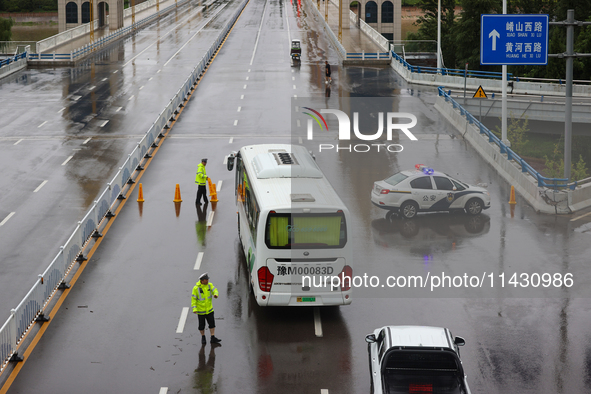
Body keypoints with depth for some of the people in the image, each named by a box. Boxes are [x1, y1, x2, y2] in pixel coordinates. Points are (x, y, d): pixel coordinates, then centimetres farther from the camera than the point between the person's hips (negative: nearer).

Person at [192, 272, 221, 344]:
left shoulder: (209, 285, -4)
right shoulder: (196, 288, -16)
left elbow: (215, 290, -11)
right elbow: (193, 299, -13)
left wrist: (215, 294, -36)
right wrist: (194, 309, -21)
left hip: (209, 309, 3)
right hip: (200, 310, -3)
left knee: (212, 323, 1)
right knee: (202, 325, 7)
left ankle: (213, 338, 7)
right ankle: (203, 337, 27)